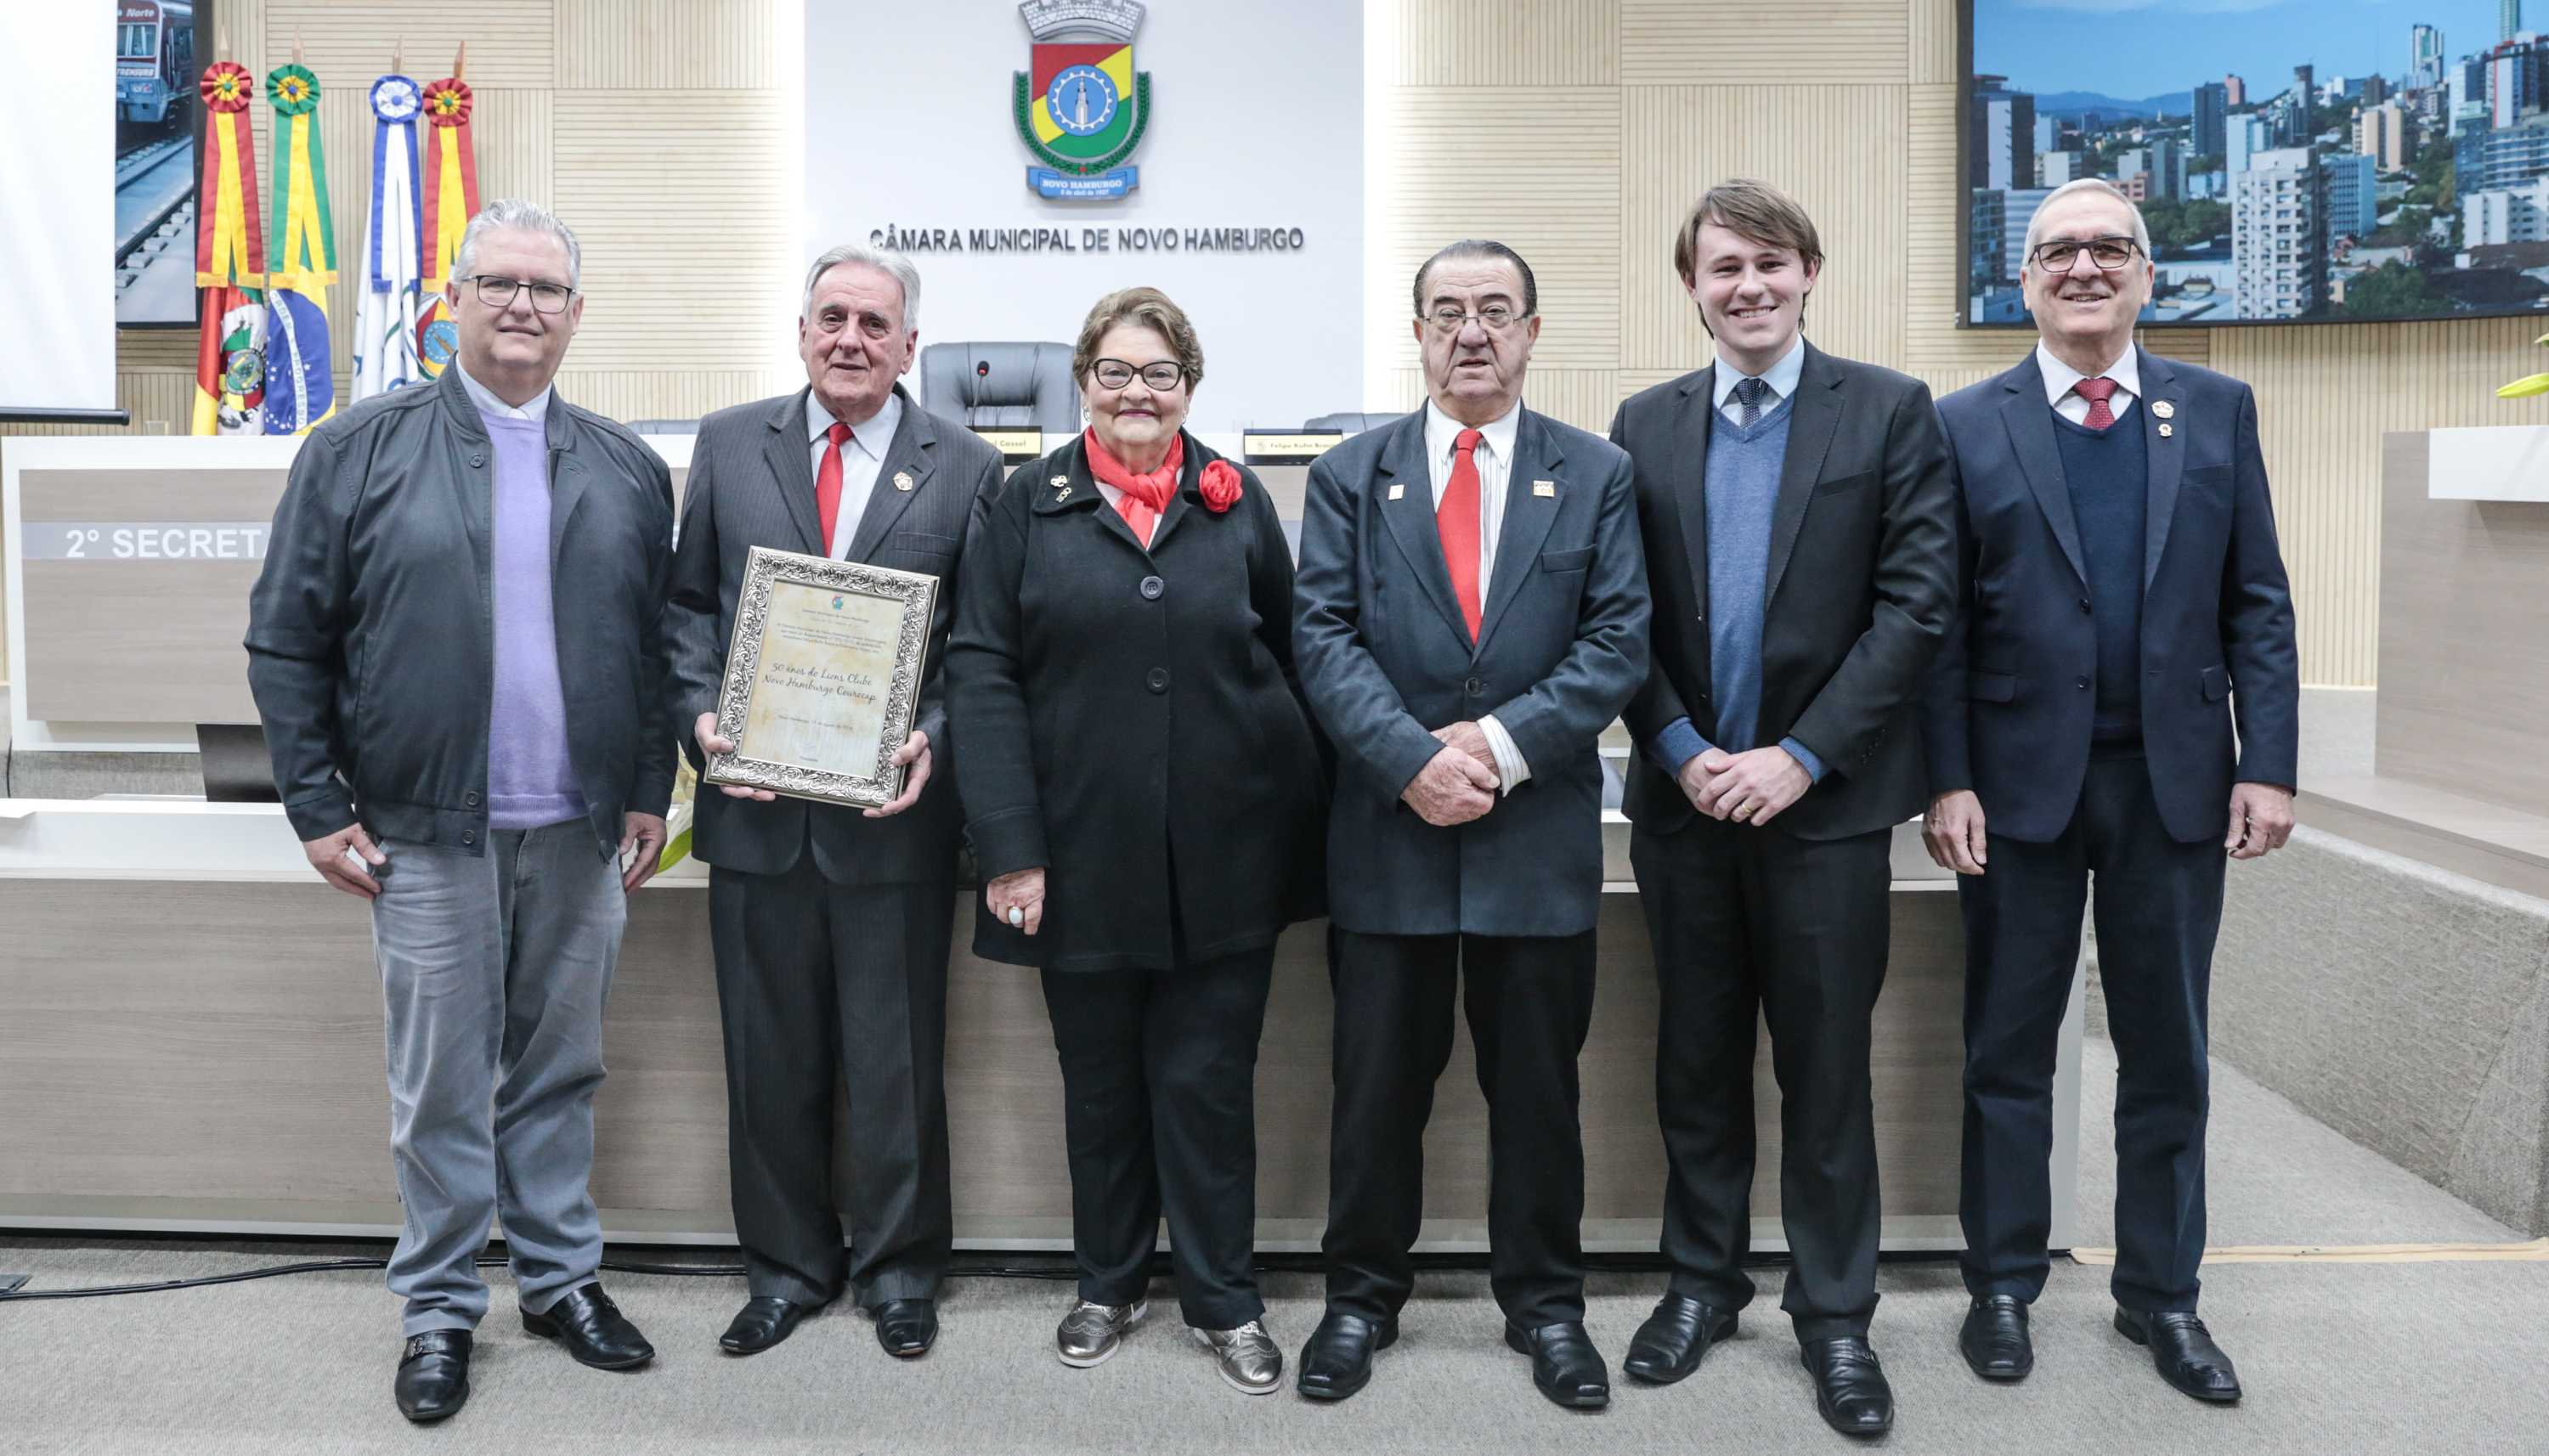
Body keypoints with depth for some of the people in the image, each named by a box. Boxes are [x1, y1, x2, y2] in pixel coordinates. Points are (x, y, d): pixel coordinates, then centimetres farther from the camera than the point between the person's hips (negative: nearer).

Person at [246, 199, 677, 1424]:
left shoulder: (627, 471, 9)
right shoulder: (361, 451, 1)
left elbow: (656, 646, 11)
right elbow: (287, 638, 0)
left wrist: (650, 794, 6)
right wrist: (317, 804, -3)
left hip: (580, 833, 2)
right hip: (428, 832, -2)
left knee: (560, 1069, 13)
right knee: (440, 1082, 6)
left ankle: (561, 1277, 28)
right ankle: (439, 1309, 22)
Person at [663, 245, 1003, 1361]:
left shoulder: (965, 468, 1)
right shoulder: (729, 443, 7)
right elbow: (689, 600, 9)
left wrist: (931, 738, -14)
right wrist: (702, 712, -6)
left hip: (894, 812, -2)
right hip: (756, 806, 2)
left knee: (897, 1057, 9)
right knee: (770, 1057, 12)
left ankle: (898, 1269, 27)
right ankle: (785, 1267, 30)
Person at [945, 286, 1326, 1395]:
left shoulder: (1238, 504, 7)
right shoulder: (1030, 505, 2)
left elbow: (1289, 666, 9)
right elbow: (982, 673, -3)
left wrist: (1302, 822, 2)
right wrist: (1009, 845, -11)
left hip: (1224, 856, 0)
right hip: (1083, 855, 0)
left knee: (1208, 1082, 6)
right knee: (1102, 1083, 13)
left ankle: (1223, 1300, 22)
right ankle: (1109, 1286, 31)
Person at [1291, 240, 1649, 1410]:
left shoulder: (1597, 476, 6)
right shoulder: (1350, 475, 6)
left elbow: (1619, 641, -3)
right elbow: (1324, 638, -3)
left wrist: (1503, 742, -15)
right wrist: (1414, 760, -16)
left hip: (1540, 833, 0)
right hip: (1387, 831, 0)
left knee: (1537, 1084, 10)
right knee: (1377, 1083, 9)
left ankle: (1544, 1303, 27)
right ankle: (1362, 1296, 26)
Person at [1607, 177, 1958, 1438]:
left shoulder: (1890, 412, -1)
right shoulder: (1645, 426, 7)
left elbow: (1917, 601, -8)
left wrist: (1800, 756, -14)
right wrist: (1682, 751, -9)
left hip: (1825, 800, -2)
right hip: (1684, 798, 3)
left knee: (1825, 1065, 6)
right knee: (1696, 1058, 13)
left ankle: (1834, 1313, 21)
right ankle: (1703, 1279, 29)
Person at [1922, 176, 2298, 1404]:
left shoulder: (2218, 412, 7)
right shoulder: (1966, 425, 1)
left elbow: (2257, 604, 5)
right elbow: (1941, 622, -2)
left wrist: (2266, 764, -3)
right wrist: (1946, 781, -8)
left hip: (2177, 783, 2)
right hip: (2021, 783, -2)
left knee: (2167, 1054, 11)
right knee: (2007, 1050, 9)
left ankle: (2160, 1293, 26)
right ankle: (2001, 1284, 23)